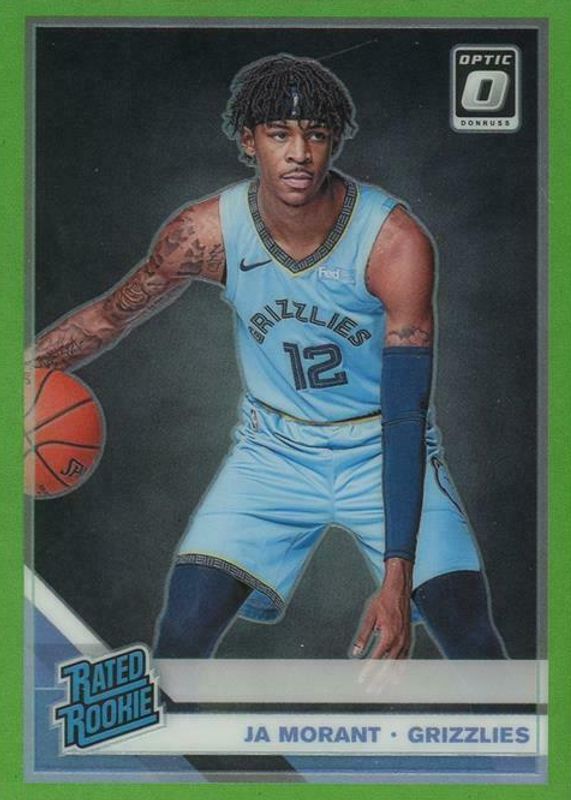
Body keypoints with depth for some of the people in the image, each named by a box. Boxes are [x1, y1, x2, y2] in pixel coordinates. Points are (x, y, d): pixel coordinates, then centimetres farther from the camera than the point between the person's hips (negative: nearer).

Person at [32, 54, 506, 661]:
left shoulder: (396, 241, -25)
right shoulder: (207, 232, -17)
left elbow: (406, 417, -26)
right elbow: (111, 316, 2)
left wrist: (397, 578, -31)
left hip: (385, 449, -1)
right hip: (273, 450, 2)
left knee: (469, 634, -12)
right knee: (184, 629, -12)